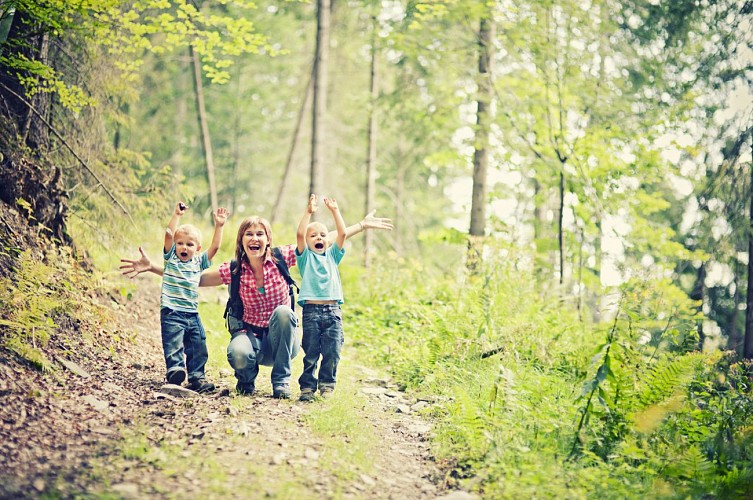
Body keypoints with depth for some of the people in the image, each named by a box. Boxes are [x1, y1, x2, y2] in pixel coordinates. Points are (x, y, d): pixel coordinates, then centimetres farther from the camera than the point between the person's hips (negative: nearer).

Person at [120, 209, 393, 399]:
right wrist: (152, 267, -13)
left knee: (283, 311, -33)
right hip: (252, 334, -1)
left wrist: (363, 225, -8)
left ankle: (281, 380, -16)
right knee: (238, 354, -36)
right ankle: (246, 380, 4)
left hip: (282, 339, 1)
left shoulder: (281, 258, -8)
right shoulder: (234, 270, -6)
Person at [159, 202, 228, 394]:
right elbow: (169, 234, -9)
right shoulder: (171, 258, 3)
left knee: (199, 348, 4)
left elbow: (215, 247, 6)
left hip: (192, 314, 4)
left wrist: (219, 226, 1)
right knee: (174, 345, -13)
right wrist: (177, 214, -12)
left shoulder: (199, 262, 12)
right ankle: (174, 371, -16)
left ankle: (197, 378, 8)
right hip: (171, 312, -4)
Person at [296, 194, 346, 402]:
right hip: (311, 310, -2)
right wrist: (309, 212, -12)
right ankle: (308, 385, 8)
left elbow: (342, 233, 5)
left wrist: (335, 211, 1)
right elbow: (299, 234, -7)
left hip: (333, 311, 3)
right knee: (311, 353, -2)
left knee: (332, 351, -2)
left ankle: (326, 383, 11)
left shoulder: (332, 255, 17)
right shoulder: (305, 256, 9)